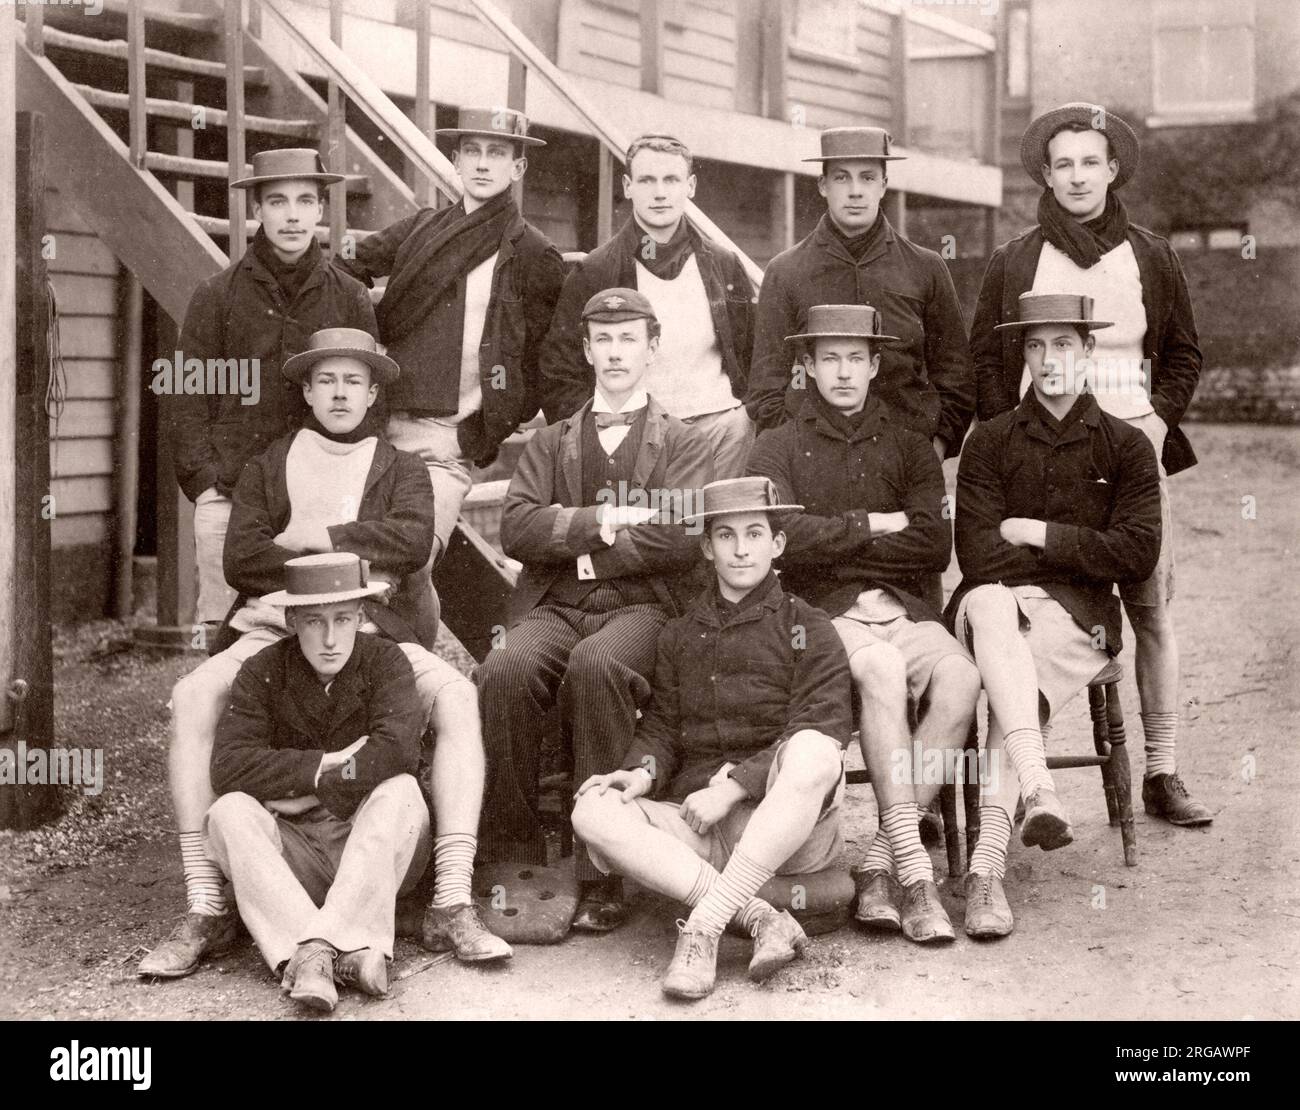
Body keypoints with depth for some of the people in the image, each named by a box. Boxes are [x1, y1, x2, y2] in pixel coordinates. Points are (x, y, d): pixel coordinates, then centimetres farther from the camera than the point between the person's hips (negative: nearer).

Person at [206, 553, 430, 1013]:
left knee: (401, 791, -29)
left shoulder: (384, 660, -5)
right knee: (229, 813, -26)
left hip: (376, 848, -1)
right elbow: (229, 766, -16)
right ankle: (355, 948, -44)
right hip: (292, 850, 1)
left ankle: (314, 952, -37)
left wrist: (306, 794, -18)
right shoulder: (262, 672, -2)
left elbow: (398, 748, -23)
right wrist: (326, 766, -21)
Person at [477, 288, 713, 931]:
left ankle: (602, 875, -33)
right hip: (554, 608, 2)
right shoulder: (550, 444, 25)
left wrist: (573, 539, -1)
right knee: (505, 671, -33)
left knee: (595, 665, -38)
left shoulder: (683, 446, 17)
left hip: (642, 607, -2)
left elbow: (681, 539, -3)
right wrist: (604, 521, -5)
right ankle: (515, 862, -23)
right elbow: (516, 529, 6)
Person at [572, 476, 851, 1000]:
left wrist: (734, 785, -17)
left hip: (789, 823, -3)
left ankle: (704, 923, -33)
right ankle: (760, 918, -30)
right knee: (593, 812, -23)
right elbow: (661, 726, 15)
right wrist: (644, 771, -9)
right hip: (699, 825, 3)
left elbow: (818, 735, -7)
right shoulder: (679, 635, 16)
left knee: (813, 751, -36)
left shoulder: (808, 629, 4)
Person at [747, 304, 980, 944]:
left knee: (960, 678, -29)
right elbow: (785, 536, -7)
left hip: (901, 605, 3)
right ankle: (912, 868, -35)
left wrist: (832, 543, 0)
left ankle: (878, 866, -25)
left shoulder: (909, 448, 19)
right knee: (882, 669, -35)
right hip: (822, 610, -3)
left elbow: (934, 548, 4)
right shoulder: (777, 449, 13)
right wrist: (871, 526, -1)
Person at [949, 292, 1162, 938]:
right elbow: (976, 553, 1)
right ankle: (1038, 788, -52)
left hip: (1078, 617, 0)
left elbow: (1137, 555, 1)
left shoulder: (1126, 447, 13)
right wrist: (1075, 554, -5)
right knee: (990, 602, -37)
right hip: (996, 606, 0)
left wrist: (1039, 534, -2)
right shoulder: (990, 441, 13)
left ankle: (987, 866, -36)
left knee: (1020, 689, -31)